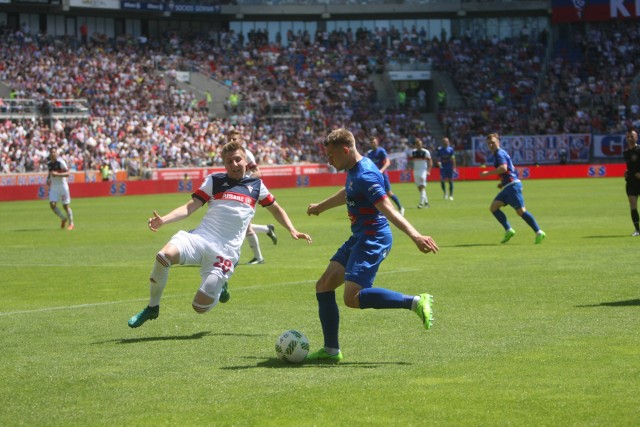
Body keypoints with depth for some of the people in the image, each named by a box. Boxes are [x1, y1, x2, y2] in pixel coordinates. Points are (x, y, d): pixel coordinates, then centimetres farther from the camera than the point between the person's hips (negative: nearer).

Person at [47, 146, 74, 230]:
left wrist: (57, 174, -29)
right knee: (52, 204, -9)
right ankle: (63, 218, 14)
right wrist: (48, 179, 6)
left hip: (62, 185, -5)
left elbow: (67, 173, -18)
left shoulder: (61, 162, -12)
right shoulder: (49, 164, 7)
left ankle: (71, 223, 14)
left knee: (66, 205, 0)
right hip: (53, 186, 5)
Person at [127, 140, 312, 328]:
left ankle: (219, 287, 24)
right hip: (200, 237, 1)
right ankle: (152, 308, -8)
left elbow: (276, 209, 31)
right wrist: (162, 220, -12)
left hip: (226, 252, 0)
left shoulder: (256, 186, 15)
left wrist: (292, 230, 16)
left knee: (201, 305, -15)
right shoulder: (214, 181, 12)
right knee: (164, 255, -32)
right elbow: (189, 208, 4)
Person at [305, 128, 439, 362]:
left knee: (352, 297, -22)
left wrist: (415, 235, -40)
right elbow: (347, 194, 34)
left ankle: (416, 302, -18)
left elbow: (388, 210, -29)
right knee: (323, 286, 8)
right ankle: (331, 350, 13)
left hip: (373, 239, -10)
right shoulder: (354, 170, 12)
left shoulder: (365, 176, -20)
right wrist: (320, 207, 51)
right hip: (359, 238, 10)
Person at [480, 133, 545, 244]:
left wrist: (488, 173, -20)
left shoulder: (500, 154, -8)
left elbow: (503, 168, -26)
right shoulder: (497, 154, 22)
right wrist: (503, 183, 22)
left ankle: (539, 232, -9)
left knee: (520, 211, -12)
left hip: (512, 185, -10)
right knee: (494, 207, 3)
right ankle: (509, 230, -2)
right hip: (508, 186, 10)